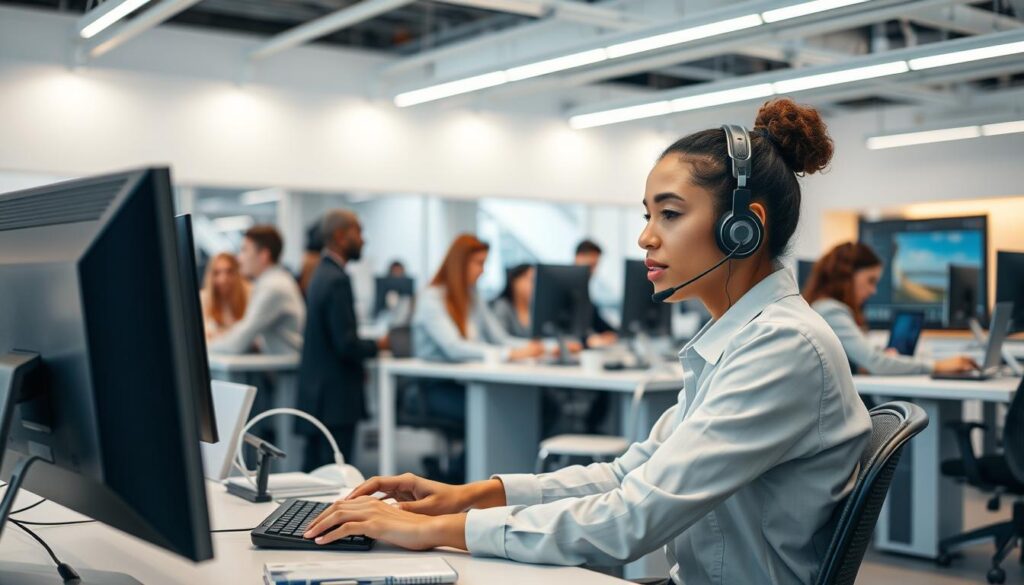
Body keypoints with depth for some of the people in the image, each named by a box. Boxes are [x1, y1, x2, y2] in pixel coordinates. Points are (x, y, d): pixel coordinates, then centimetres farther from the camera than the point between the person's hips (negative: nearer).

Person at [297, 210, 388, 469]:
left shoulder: (322, 273, 12)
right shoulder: (337, 280, -17)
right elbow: (346, 344, -21)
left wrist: (358, 364, 20)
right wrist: (378, 345, -5)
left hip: (317, 393, 10)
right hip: (335, 396, -10)